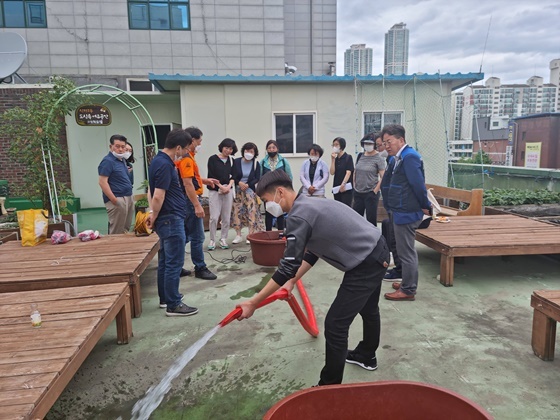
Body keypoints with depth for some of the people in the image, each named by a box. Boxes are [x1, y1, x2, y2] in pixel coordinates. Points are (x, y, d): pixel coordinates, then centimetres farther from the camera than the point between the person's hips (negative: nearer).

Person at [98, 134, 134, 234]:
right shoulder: (108, 161, -12)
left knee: (126, 230, 16)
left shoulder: (122, 160, 15)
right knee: (116, 232, -5)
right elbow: (102, 182, -18)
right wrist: (114, 200, -22)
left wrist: (130, 198, 16)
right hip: (117, 200, -9)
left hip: (128, 198, 9)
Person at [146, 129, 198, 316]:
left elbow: (152, 192, 18)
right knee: (174, 263, -3)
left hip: (166, 218, 10)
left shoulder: (159, 160, 12)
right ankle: (173, 305, 5)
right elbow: (158, 197, -24)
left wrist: (153, 214, 12)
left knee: (165, 261, 17)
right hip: (171, 219, -10)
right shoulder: (165, 165, -20)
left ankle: (165, 297, 28)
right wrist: (154, 217, -9)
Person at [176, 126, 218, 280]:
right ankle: (200, 268, 7)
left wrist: (205, 180, 15)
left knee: (185, 235, 15)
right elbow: (187, 184, -23)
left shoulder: (186, 156, 14)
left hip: (188, 200, 11)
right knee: (197, 237, -2)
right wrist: (197, 205, -25)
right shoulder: (186, 158, -17)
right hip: (190, 200, -11)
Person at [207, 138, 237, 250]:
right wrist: (221, 186, -12)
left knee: (226, 217, 4)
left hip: (228, 191, 4)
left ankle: (223, 239, 15)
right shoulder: (213, 159, -2)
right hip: (214, 190, -4)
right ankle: (212, 240, 5)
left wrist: (229, 186, -8)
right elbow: (211, 176, -6)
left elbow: (233, 176, 9)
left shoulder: (231, 160, 11)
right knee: (214, 217, -7)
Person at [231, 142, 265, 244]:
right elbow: (233, 177, -1)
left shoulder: (256, 164, 1)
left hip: (250, 191, -1)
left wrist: (247, 185, -16)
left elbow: (257, 179, -2)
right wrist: (239, 183, -18)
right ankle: (238, 235, 11)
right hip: (237, 190, 1)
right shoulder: (236, 162, 0)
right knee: (237, 212, 1)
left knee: (252, 212, -5)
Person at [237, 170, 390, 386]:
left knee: (335, 324, -1)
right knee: (368, 309, 30)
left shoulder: (298, 217, -20)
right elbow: (312, 252, 16)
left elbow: (288, 267, -20)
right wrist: (292, 281, 15)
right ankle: (366, 356, 54)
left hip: (366, 264, -10)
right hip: (377, 252, 10)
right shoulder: (310, 204, 9)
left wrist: (253, 302, -14)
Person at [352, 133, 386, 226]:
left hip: (371, 194, -5)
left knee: (371, 219, 2)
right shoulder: (360, 156, 8)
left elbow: (383, 177, -10)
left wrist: (375, 191, -12)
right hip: (358, 193, 5)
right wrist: (354, 186, 10)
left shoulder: (379, 159, -7)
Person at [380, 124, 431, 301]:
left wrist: (425, 206, -11)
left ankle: (408, 290, 11)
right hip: (400, 211, 10)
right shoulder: (398, 158, 12)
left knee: (406, 252, 0)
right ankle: (408, 283, 32)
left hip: (406, 213, -10)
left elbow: (418, 184, -21)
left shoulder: (409, 157, -18)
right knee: (404, 250, 19)